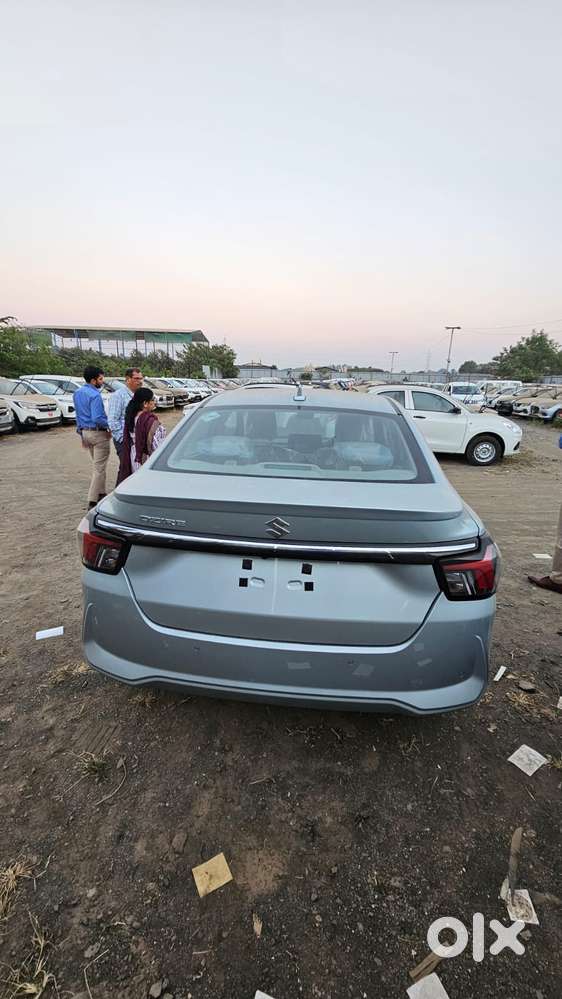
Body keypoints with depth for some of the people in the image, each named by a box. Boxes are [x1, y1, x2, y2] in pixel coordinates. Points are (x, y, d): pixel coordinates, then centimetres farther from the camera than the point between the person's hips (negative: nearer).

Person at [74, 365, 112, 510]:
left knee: (97, 465, 22)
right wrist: (109, 425, -9)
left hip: (85, 432, 9)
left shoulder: (77, 393, 9)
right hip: (98, 433, -9)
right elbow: (97, 418, -25)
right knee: (99, 468, -3)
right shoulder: (95, 395, -20)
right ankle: (92, 501, -3)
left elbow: (79, 415, 16)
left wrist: (81, 431, 22)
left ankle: (101, 493, 31)